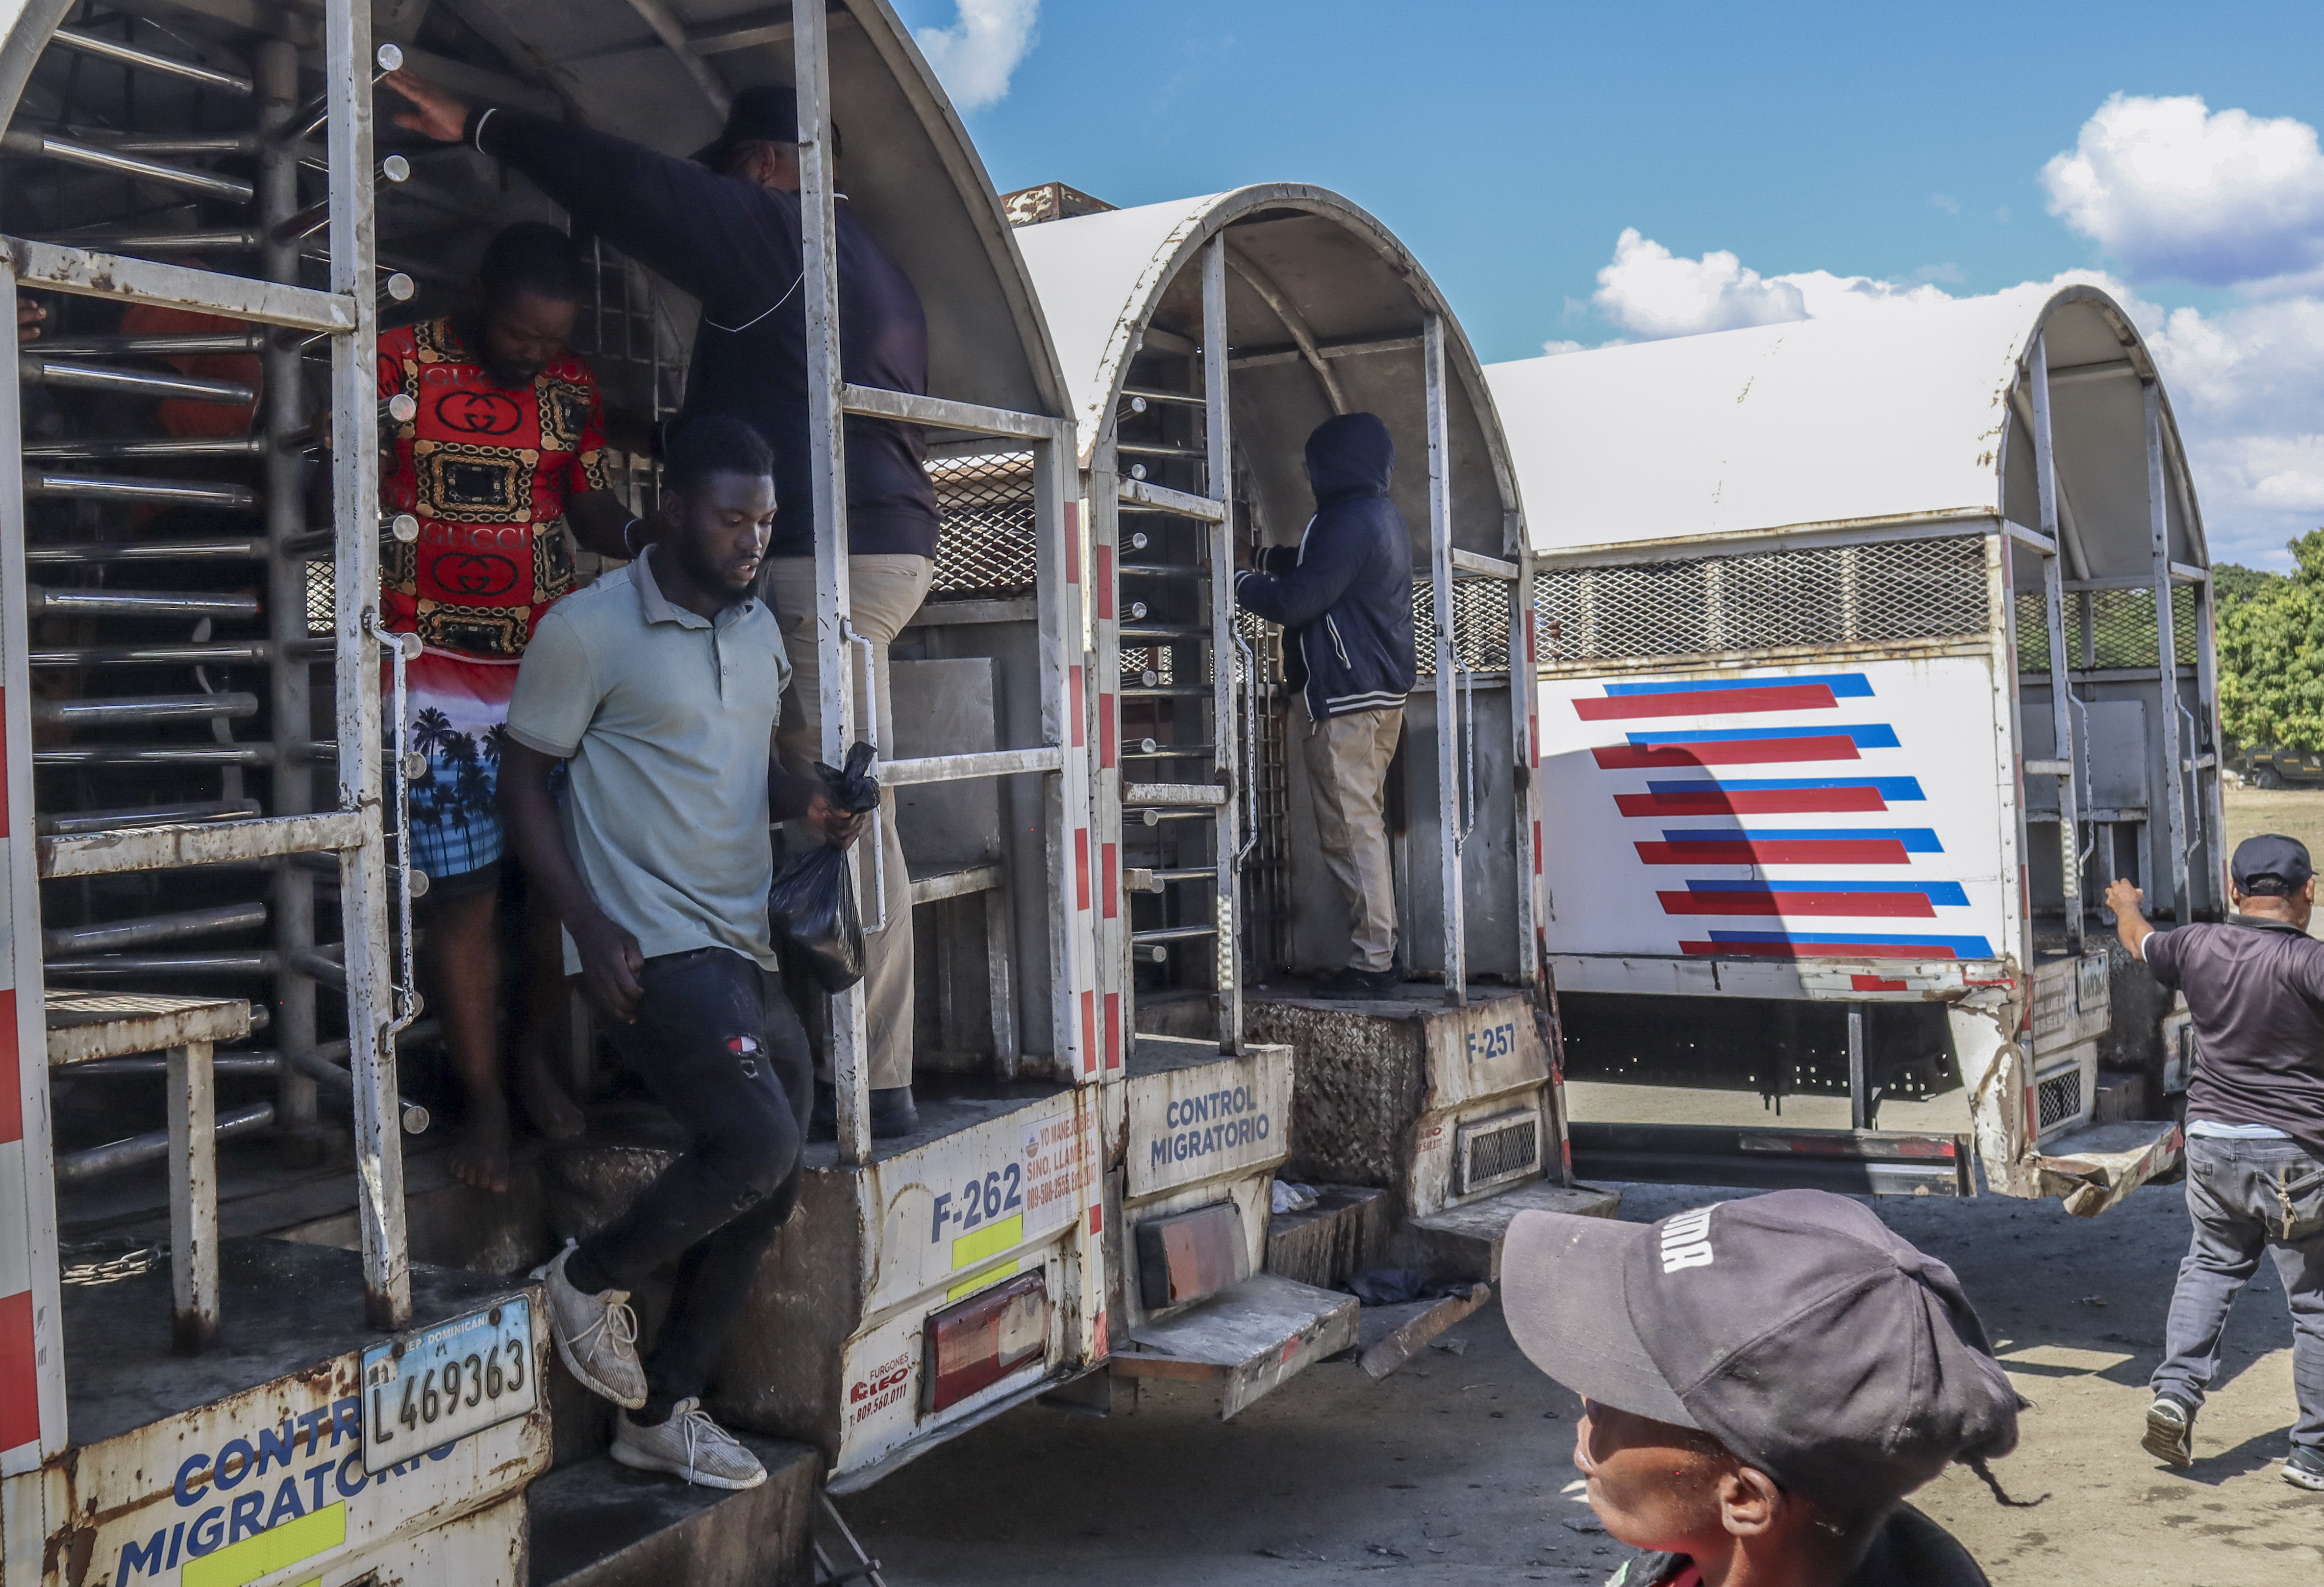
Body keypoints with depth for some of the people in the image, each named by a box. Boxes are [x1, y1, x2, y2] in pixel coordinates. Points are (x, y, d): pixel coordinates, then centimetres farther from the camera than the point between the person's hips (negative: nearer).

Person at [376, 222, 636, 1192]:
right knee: (463, 891, -4)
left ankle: (534, 1059, 24)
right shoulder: (402, 364, -3)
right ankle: (483, 1101, 8)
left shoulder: (572, 389, 10)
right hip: (441, 674, -4)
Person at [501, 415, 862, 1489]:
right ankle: (592, 1278, 7)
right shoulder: (589, 629, -7)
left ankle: (660, 1413, 23)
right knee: (758, 1141, -21)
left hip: (745, 946, 8)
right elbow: (524, 780, -5)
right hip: (649, 947, -8)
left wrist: (808, 803, 2)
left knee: (768, 1187, 7)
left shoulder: (758, 628, 14)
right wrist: (590, 927, -15)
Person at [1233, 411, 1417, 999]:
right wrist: (1264, 557, 27)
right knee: (1366, 825, 15)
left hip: (1346, 696, -10)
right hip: (1384, 691, 10)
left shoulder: (1347, 521, -16)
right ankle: (1380, 953, 18)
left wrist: (1241, 583, -3)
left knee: (1350, 831, -7)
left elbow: (1295, 600, -19)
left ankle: (1370, 963, -6)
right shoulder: (1383, 516, 16)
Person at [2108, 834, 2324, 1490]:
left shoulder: (2196, 947, 2)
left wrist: (2126, 903, 45)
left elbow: (2139, 939, 24)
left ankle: (2176, 1391, 8)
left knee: (2212, 1263, 23)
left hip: (2211, 1140, 5)